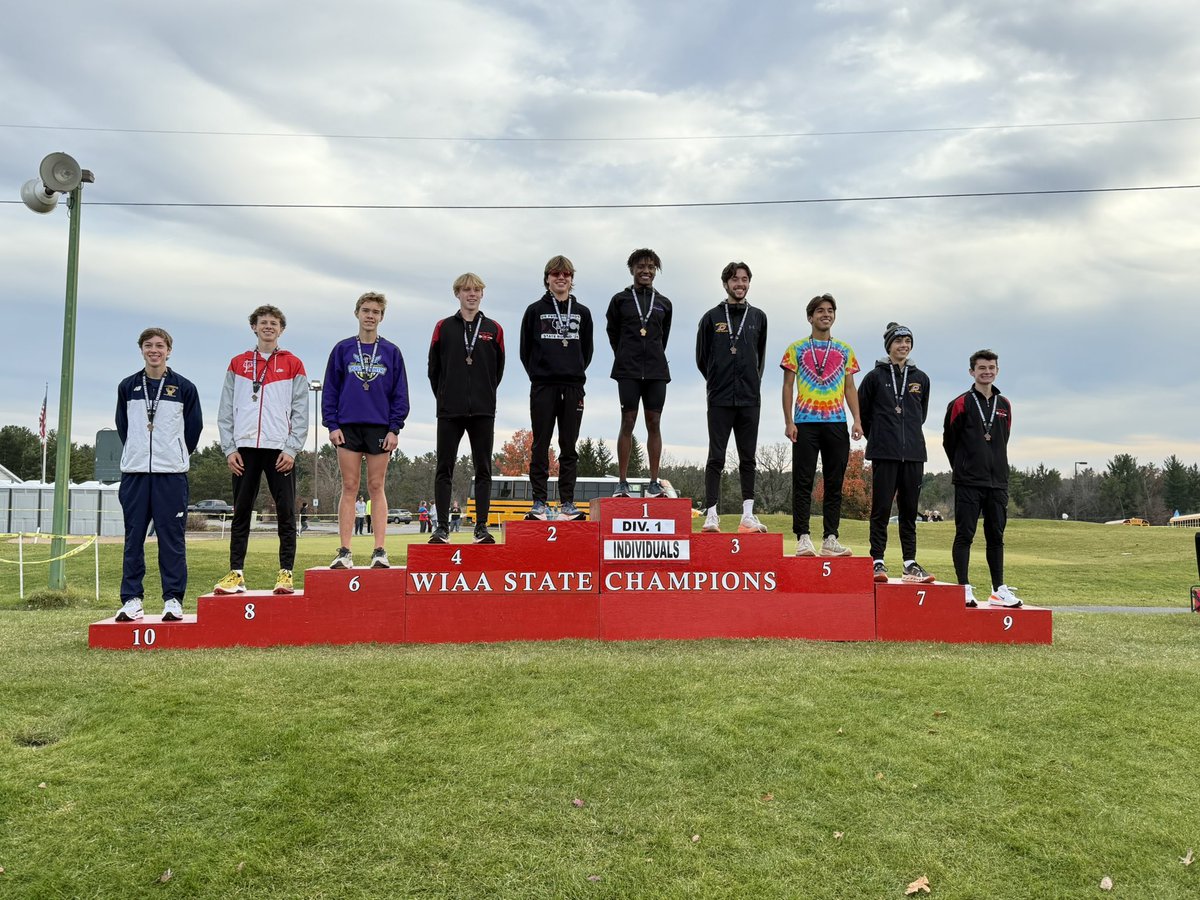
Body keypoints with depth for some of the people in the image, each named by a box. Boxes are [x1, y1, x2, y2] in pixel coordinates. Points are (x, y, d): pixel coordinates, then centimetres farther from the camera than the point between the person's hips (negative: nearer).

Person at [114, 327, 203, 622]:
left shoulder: (184, 387, 3)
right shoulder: (127, 387, 10)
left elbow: (195, 426, 9)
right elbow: (122, 425, 18)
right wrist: (135, 453, 13)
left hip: (172, 473, -2)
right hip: (134, 472, 2)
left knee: (171, 537, -1)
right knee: (134, 537, 4)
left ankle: (173, 600, 3)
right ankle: (131, 599, 9)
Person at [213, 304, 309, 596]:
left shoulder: (293, 365, 6)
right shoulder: (237, 364, 12)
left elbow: (300, 412, 2)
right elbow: (225, 411, 10)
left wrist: (291, 449, -7)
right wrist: (229, 449, 1)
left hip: (280, 449, -2)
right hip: (244, 449, 2)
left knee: (286, 514, -2)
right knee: (241, 514, 5)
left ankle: (286, 573, 3)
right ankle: (236, 574, 10)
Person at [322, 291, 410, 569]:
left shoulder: (391, 352, 7)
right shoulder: (342, 349, 8)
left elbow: (400, 394, 5)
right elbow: (330, 390, 6)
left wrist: (395, 429, -4)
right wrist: (332, 425, -3)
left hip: (380, 428, 0)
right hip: (347, 428, 0)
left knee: (376, 488, 2)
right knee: (349, 488, 2)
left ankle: (379, 551, 2)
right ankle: (344, 552, 3)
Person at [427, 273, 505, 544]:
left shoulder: (494, 329, 8)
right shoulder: (444, 328, 6)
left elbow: (498, 369, 12)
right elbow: (434, 368, 9)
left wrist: (485, 396, 11)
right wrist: (444, 398, 9)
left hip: (483, 411, 1)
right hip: (449, 412, 0)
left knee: (483, 471, 2)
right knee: (444, 470, 1)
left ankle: (482, 527, 7)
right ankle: (442, 527, 6)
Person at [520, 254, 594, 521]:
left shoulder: (582, 312, 11)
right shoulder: (535, 310, 5)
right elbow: (525, 349, 8)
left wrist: (576, 372, 9)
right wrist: (537, 374, 4)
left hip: (574, 386, 2)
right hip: (542, 386, -2)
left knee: (569, 447, 4)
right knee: (540, 446, 0)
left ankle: (567, 502, 8)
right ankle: (539, 502, 4)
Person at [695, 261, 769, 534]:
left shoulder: (758, 317, 12)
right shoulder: (712, 317, 4)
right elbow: (701, 358, 8)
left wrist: (751, 383, 15)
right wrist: (718, 381, 10)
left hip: (750, 399, 3)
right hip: (720, 399, -3)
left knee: (748, 458, 5)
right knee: (716, 458, -3)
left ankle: (748, 514, 8)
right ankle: (711, 514, -1)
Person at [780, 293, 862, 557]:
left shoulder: (844, 350, 15)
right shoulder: (797, 349, 7)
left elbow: (850, 388, 14)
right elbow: (788, 387, 3)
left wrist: (857, 419, 1)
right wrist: (789, 422, -7)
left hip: (837, 423, 3)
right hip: (805, 423, -3)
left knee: (834, 483, 3)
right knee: (803, 483, -5)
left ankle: (830, 539, 8)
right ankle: (803, 538, -3)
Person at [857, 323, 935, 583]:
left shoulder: (921, 379, 12)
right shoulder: (875, 377, 1)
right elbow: (862, 411, 7)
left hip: (913, 454, 3)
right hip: (884, 453, -3)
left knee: (909, 510, 6)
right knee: (881, 509, -3)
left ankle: (910, 563, 11)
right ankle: (878, 561, 2)